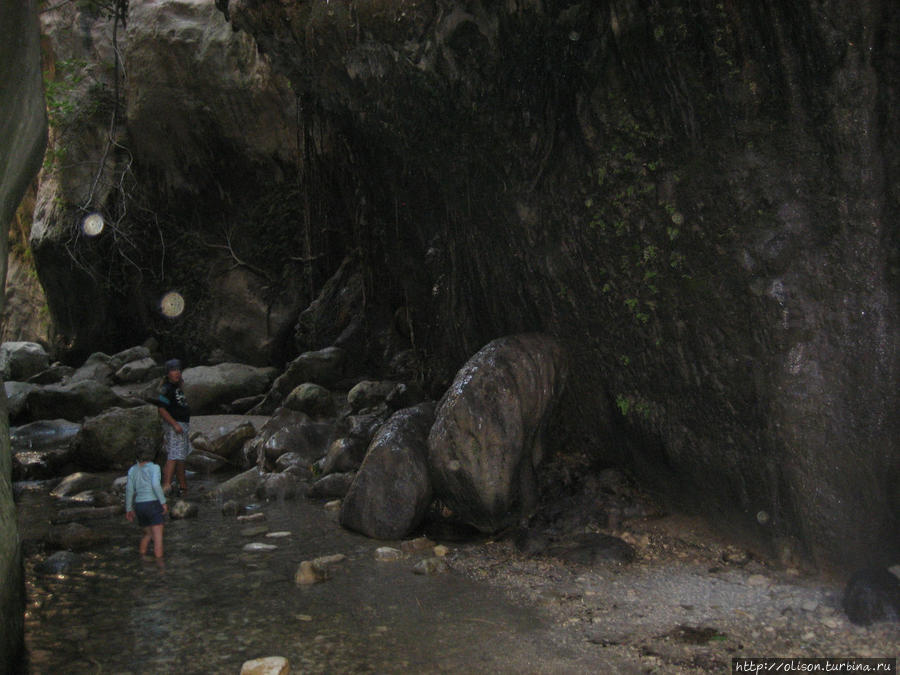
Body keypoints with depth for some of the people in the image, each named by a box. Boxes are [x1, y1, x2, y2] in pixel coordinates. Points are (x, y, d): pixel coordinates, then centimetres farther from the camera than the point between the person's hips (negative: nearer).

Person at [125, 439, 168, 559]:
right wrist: (163, 502, -15)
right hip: (153, 504, -5)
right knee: (158, 538, -5)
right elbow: (156, 485, -21)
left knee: (148, 534, 25)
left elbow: (129, 490, 5)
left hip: (139, 506, 6)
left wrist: (128, 509, 12)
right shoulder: (154, 467, -8)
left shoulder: (132, 470, 7)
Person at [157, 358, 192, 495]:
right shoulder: (167, 389, -16)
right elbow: (161, 409, -23)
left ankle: (183, 485, 25)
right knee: (174, 456, -17)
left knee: (181, 456, 16)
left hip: (183, 425, 10)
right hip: (174, 425, -10)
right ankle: (166, 484, -23)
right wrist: (174, 424, -26)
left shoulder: (177, 386, 13)